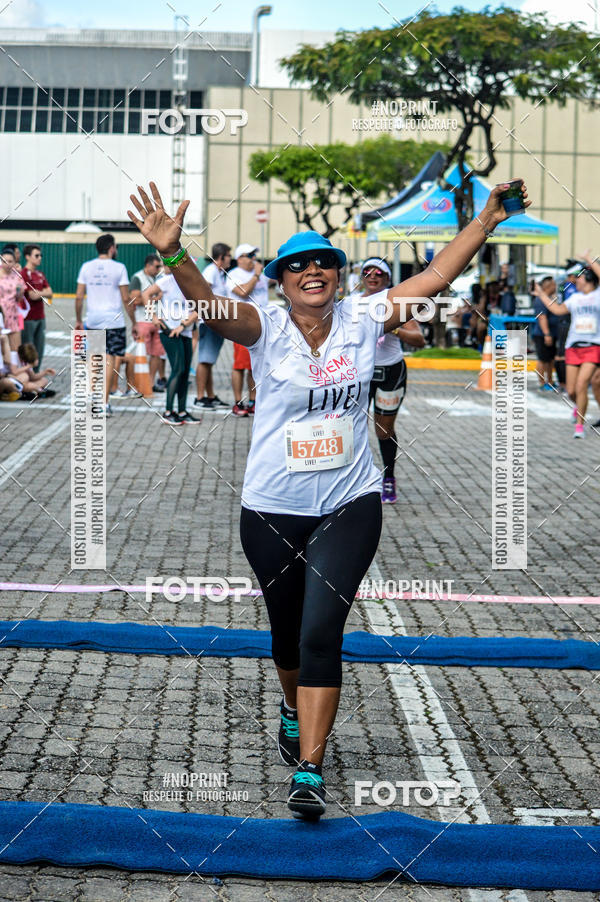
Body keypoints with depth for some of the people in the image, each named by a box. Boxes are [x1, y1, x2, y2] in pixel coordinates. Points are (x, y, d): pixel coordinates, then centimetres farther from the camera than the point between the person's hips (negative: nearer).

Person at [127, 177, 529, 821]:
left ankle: (309, 773, -10)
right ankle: (296, 711, 50)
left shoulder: (362, 323, -2)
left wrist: (486, 221, -8)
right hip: (272, 512, 0)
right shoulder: (265, 329, -8)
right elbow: (209, 305, -27)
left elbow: (434, 277, -2)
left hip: (349, 507, 0)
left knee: (321, 633, -12)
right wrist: (172, 255, -45)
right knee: (287, 632, 18)